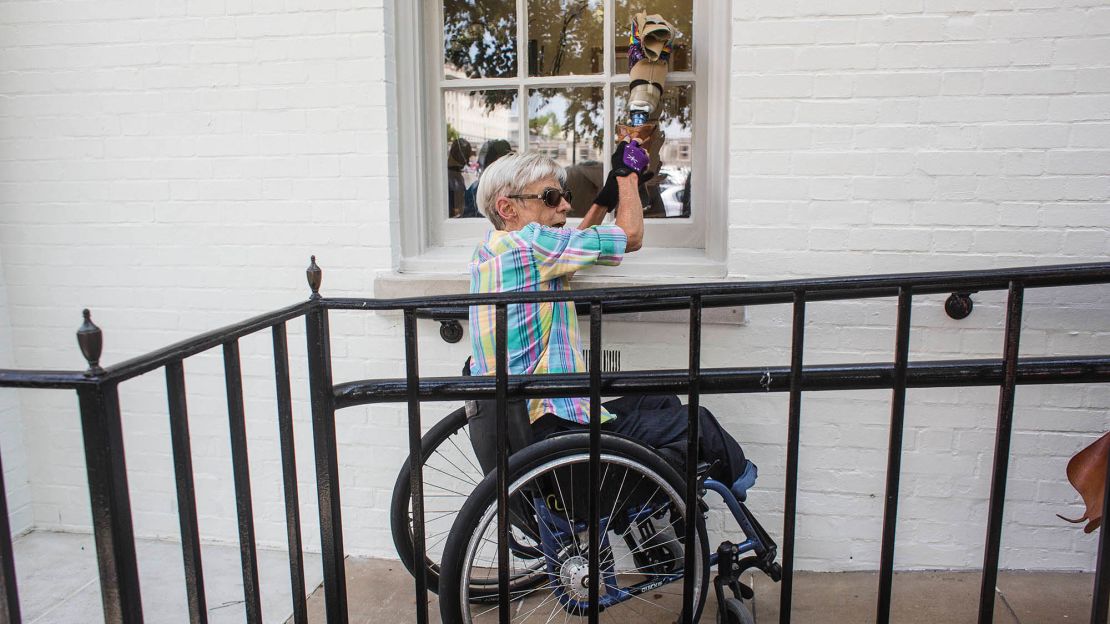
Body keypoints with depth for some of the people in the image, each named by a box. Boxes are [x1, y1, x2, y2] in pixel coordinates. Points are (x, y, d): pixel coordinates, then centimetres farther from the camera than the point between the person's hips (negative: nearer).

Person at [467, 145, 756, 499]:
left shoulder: (488, 251, 10)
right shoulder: (525, 243, -18)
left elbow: (569, 249, 28)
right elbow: (631, 236, -11)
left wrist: (606, 197, 22)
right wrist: (625, 174, 6)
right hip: (552, 430, -10)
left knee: (662, 403, 23)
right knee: (698, 423, 5)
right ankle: (735, 474, 32)